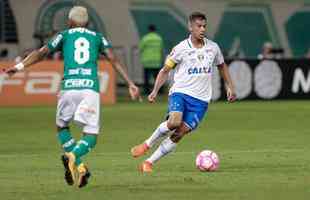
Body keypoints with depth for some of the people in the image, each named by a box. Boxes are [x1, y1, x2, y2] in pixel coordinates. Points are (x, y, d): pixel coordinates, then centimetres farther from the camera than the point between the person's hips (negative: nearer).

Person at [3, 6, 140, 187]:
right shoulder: (98, 37, 22)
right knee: (91, 136, 4)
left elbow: (42, 53, 7)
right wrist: (130, 83, 5)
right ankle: (73, 155, -27)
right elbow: (114, 60, 9)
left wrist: (20, 66, 4)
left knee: (62, 126, 22)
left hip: (69, 87, 0)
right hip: (91, 87, 0)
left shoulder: (64, 35, 19)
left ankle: (78, 165, 4)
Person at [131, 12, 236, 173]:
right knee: (174, 122, -30)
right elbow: (165, 70, 3)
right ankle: (147, 144, -5)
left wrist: (230, 87, 18)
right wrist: (155, 91, -7)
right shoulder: (181, 49, -5)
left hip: (201, 99, 3)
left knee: (180, 133, -9)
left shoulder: (213, 48, 6)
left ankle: (149, 162, -1)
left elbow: (222, 66, 25)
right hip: (180, 92, -3)